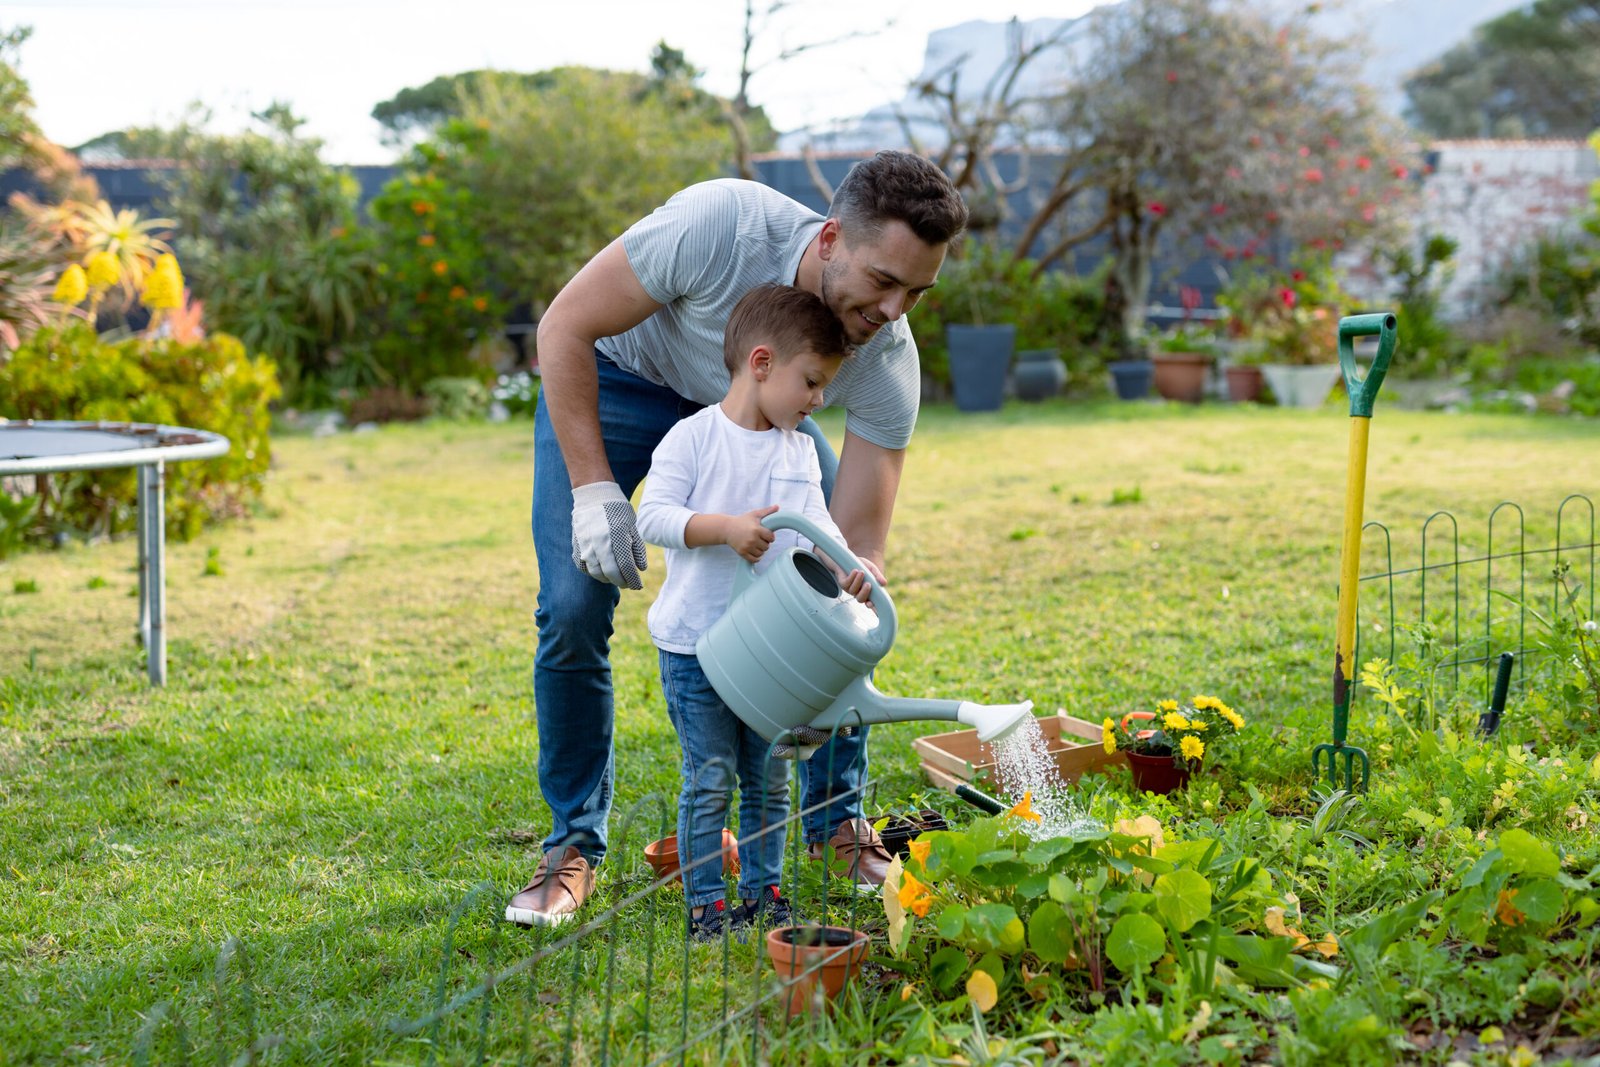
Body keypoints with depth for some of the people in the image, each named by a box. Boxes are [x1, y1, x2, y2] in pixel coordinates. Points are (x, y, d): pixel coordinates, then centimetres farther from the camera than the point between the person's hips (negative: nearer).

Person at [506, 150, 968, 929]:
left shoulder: (889, 365, -28)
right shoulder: (720, 224, -40)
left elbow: (857, 543, -24)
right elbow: (564, 327, -27)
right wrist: (594, 489, -30)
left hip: (749, 413, 3)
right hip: (612, 382, -3)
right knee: (573, 611, -16)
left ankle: (835, 822, 8)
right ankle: (574, 847, 2)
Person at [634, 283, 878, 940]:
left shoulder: (800, 452, 8)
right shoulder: (693, 438, -10)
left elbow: (816, 527, 3)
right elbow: (653, 516, -17)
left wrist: (845, 565, -18)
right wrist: (724, 528, -30)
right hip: (696, 645, -6)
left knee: (769, 780, 11)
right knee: (710, 780, -3)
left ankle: (762, 893, 23)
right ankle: (705, 903, 7)